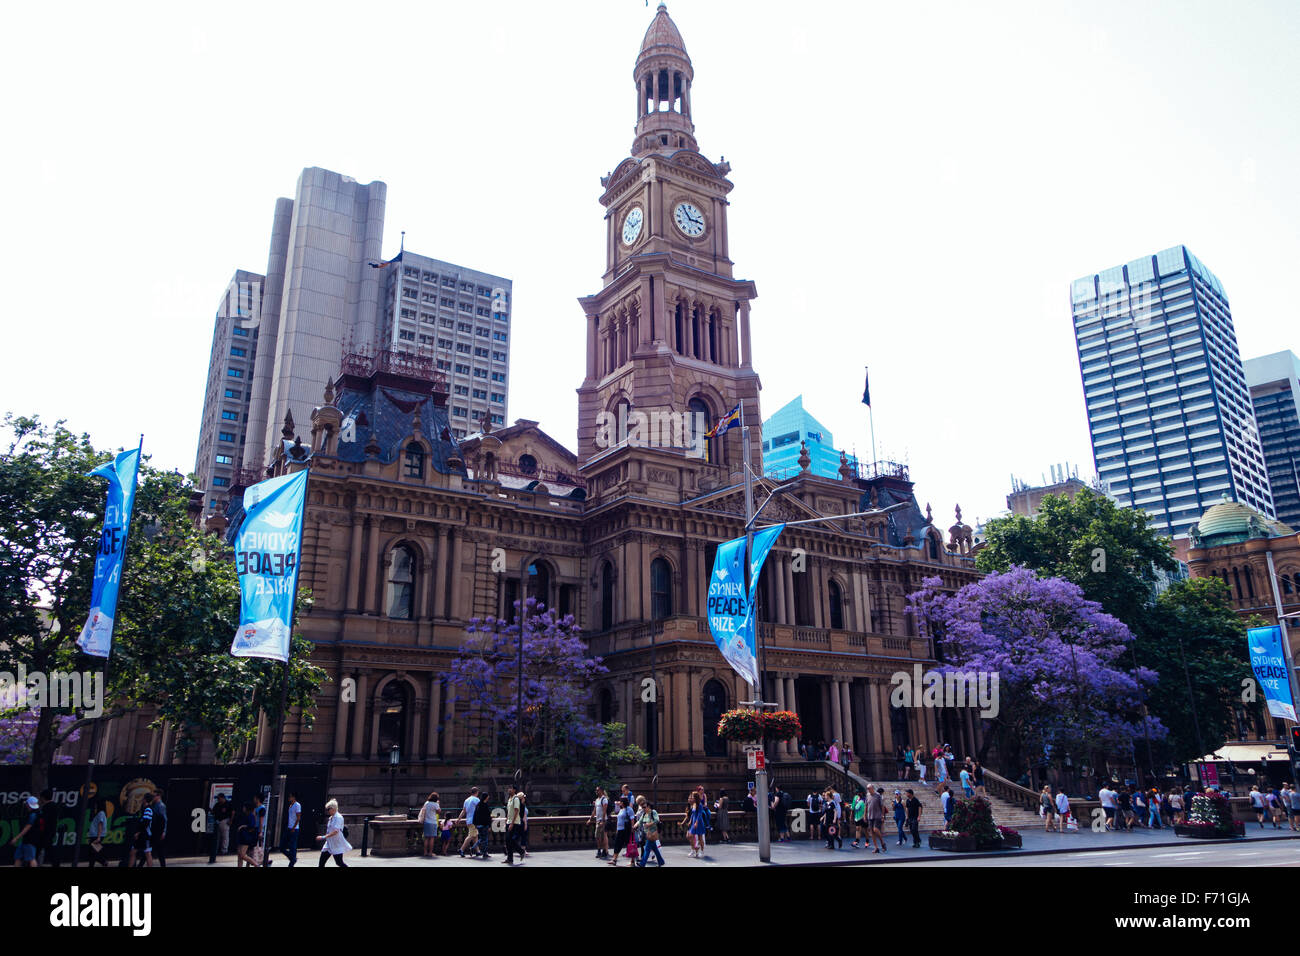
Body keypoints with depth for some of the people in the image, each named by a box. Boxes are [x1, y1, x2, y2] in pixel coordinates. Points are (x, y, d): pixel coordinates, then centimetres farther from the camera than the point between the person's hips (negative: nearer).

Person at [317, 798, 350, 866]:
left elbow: (336, 831, -25)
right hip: (329, 843, 9)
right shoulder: (331, 818, 12)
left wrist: (324, 837, -27)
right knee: (322, 861, 2)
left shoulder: (338, 817, -16)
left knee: (339, 862, -5)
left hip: (337, 844, -9)